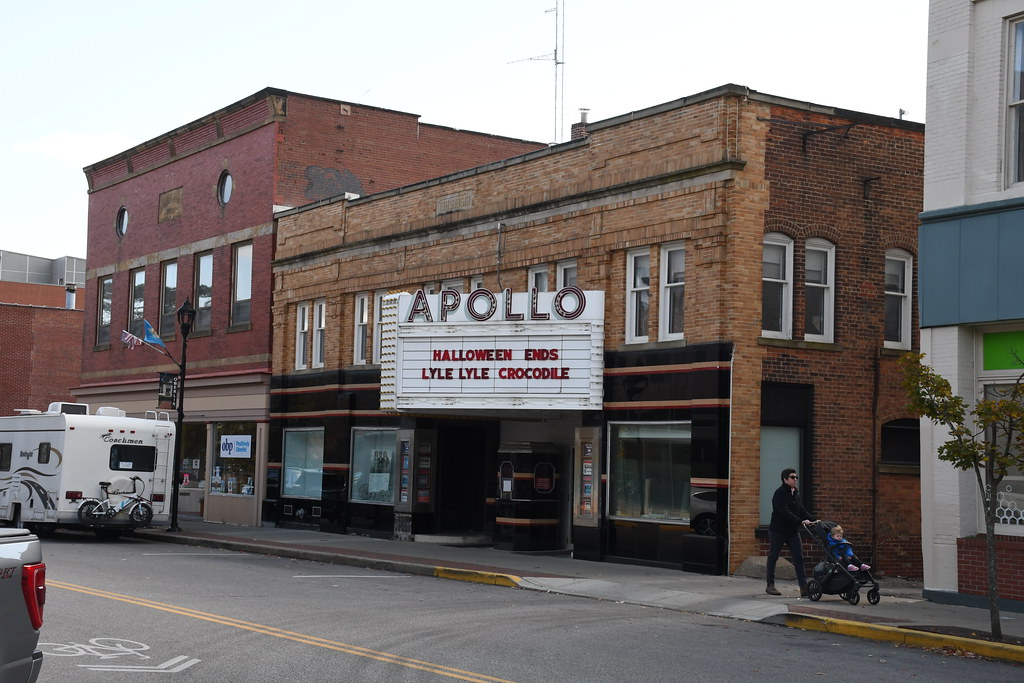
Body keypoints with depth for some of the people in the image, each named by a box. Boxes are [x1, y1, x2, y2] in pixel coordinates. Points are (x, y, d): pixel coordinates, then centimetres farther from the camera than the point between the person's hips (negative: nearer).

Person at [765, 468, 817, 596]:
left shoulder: (796, 493, 13)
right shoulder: (780, 493, -13)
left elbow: (801, 510, 8)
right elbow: (785, 512, -24)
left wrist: (812, 519, -9)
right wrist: (801, 521, -31)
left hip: (793, 531, 7)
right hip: (778, 531, -7)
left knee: (798, 557, -3)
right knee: (773, 557, 4)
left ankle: (804, 587, -7)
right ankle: (770, 585, 15)